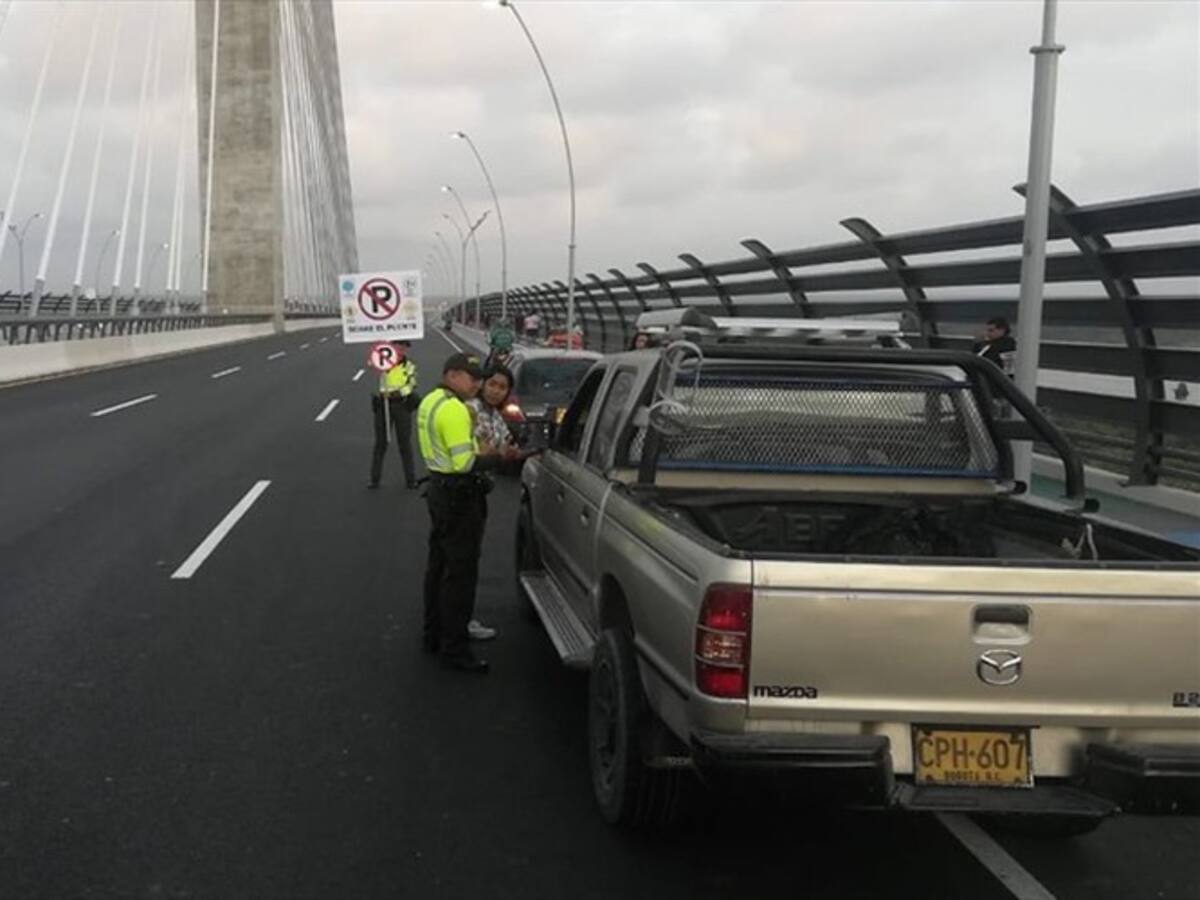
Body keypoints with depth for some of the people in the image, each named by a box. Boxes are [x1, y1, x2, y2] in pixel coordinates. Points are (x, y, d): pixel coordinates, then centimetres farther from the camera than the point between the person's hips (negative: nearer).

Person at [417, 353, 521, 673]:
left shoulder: (430, 402, 12)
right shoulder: (454, 409, -20)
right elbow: (464, 463, -27)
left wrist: (477, 452, 9)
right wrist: (499, 458, -17)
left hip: (439, 487, 11)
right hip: (458, 494, -11)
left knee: (439, 566, 19)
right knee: (460, 573, -5)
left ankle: (434, 634, 30)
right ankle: (454, 648, -1)